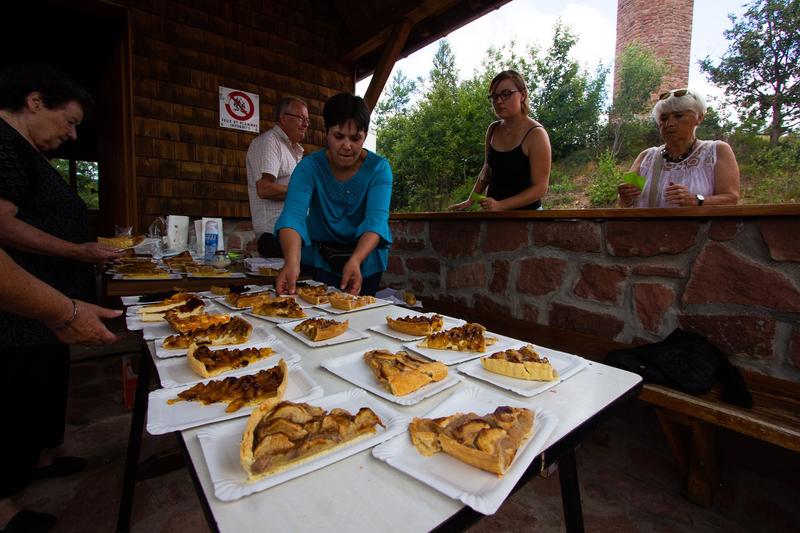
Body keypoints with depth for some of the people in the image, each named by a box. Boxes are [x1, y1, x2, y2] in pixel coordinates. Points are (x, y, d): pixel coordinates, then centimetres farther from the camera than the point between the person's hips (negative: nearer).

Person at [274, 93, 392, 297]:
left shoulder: (378, 168, -15)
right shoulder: (310, 166, -15)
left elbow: (376, 219, -27)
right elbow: (293, 215, -29)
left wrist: (355, 261, -45)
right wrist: (292, 262, -49)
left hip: (365, 255, 1)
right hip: (321, 256, 0)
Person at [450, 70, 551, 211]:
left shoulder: (536, 134, -16)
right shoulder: (493, 129, 1)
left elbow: (540, 187, -18)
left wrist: (500, 205, -26)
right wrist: (470, 200, 6)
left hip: (525, 210, -5)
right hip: (492, 209, 5)